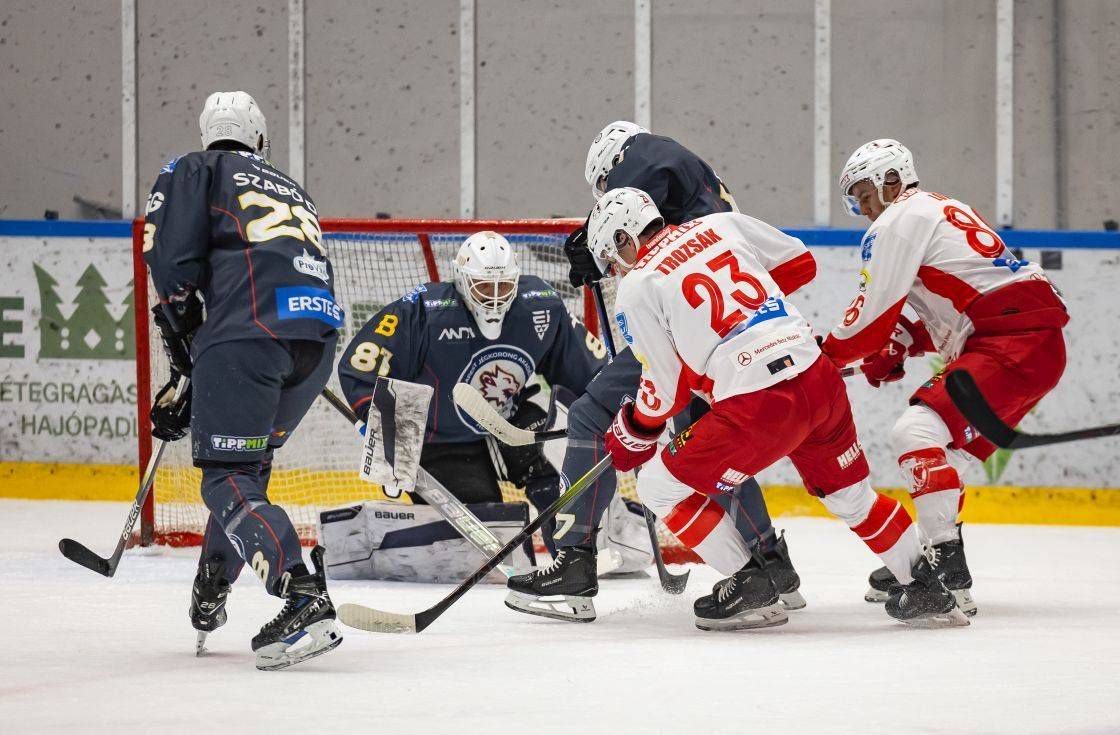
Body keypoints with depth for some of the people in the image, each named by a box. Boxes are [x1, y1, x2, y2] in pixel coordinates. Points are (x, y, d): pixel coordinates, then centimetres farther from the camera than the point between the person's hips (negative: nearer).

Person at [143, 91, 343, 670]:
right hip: (320, 336, 7)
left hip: (251, 327, -7)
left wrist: (182, 338, 14)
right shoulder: (293, 192, 35)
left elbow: (172, 256, -1)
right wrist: (195, 392, 34)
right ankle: (210, 592, 34)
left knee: (228, 477, -9)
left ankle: (304, 598, -28)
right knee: (247, 460, 26)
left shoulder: (195, 171, 16)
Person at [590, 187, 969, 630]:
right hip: (821, 380, 7)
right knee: (849, 493, 28)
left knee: (662, 489, 9)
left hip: (757, 408, -6)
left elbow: (666, 388, 3)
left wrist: (631, 436, 21)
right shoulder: (720, 225, 15)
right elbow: (798, 262, 24)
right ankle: (928, 592, 30)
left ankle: (751, 591, 8)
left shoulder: (635, 290, 1)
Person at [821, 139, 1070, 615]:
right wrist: (899, 348, 19)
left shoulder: (899, 221, -3)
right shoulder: (946, 211, 28)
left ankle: (950, 579, -28)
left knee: (917, 432, -20)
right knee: (946, 445, 22)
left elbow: (873, 313, -6)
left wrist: (828, 357, 10)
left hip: (1015, 342, -11)